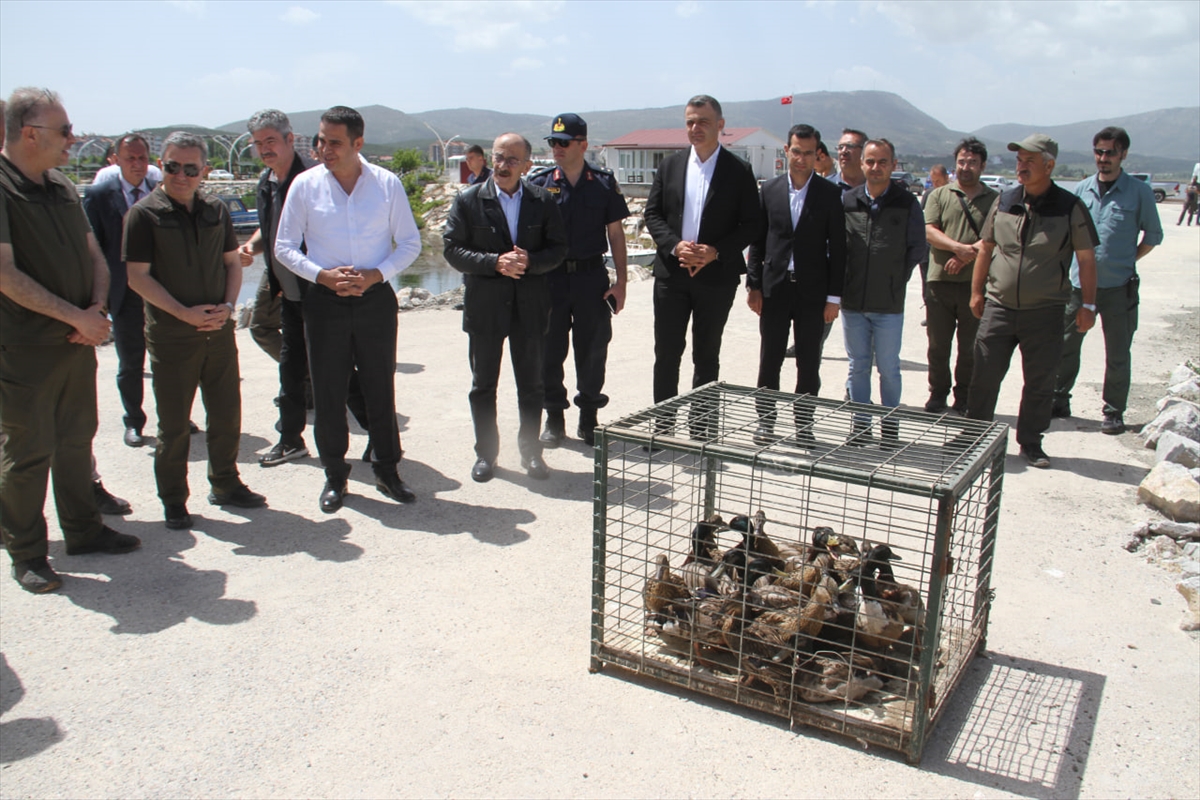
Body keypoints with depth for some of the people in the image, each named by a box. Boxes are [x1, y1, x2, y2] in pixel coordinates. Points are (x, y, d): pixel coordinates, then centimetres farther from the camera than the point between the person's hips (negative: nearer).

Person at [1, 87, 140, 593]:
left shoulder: (62, 187, 10)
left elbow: (94, 255, 14)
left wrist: (97, 309, -3)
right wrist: (76, 316, -17)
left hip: (78, 342, 7)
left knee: (76, 439, 16)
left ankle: (83, 530, 30)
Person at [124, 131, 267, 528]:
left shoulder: (215, 210, 8)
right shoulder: (144, 213, -7)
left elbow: (232, 262, 12)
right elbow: (138, 277, -9)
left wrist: (227, 305, -5)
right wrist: (184, 313, -17)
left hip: (219, 332, 4)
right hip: (171, 336, -4)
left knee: (227, 415, 12)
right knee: (173, 425, 5)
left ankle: (225, 484, 30)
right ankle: (173, 502, 18)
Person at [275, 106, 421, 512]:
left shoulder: (387, 184, -1)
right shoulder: (305, 185, 0)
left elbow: (410, 243, 3)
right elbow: (284, 247, 4)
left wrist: (374, 274, -12)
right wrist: (323, 275, -13)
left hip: (376, 298, 0)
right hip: (324, 300, 0)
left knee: (380, 388, 8)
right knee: (327, 394, 5)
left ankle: (387, 470, 22)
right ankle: (335, 475, 20)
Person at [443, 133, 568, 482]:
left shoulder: (543, 201, 3)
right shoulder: (468, 200, -1)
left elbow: (557, 249, 2)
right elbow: (453, 249, -6)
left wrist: (530, 262, -18)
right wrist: (495, 262, -19)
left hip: (531, 305, 1)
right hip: (484, 305, -1)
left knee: (532, 384, 10)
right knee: (483, 384, 9)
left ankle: (531, 451, 25)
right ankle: (485, 453, 23)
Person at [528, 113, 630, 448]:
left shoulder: (604, 182, 3)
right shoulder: (539, 183, 2)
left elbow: (615, 233, 6)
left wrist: (620, 281, 1)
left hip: (592, 276, 0)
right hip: (551, 278, 0)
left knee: (592, 351, 6)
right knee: (550, 351, 6)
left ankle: (589, 419, 21)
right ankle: (554, 419, 20)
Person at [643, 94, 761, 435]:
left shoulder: (739, 171, -2)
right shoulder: (669, 165, 7)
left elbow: (751, 225, -3)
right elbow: (652, 213, 5)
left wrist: (716, 251, -16)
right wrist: (675, 245, -13)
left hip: (716, 276, -2)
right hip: (671, 274, 2)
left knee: (706, 356, 8)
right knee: (666, 353, 5)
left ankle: (700, 429, 19)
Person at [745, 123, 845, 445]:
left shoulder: (829, 194, -1)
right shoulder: (770, 190, 4)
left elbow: (837, 247, -2)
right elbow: (757, 241, 6)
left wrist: (834, 296, -5)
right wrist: (753, 285, 0)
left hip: (812, 290, -1)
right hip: (775, 287, 1)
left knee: (809, 363, 6)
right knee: (769, 360, 7)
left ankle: (804, 424, 18)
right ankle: (765, 421, 19)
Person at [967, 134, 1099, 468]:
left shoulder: (1070, 207, -4)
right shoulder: (1004, 201, 4)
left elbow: (1086, 258, 0)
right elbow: (986, 247, 12)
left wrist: (1087, 305, -3)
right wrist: (977, 291, 10)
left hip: (1045, 312, -2)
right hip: (998, 306, 2)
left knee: (1039, 382, 7)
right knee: (984, 377, 4)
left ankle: (1030, 442, 22)